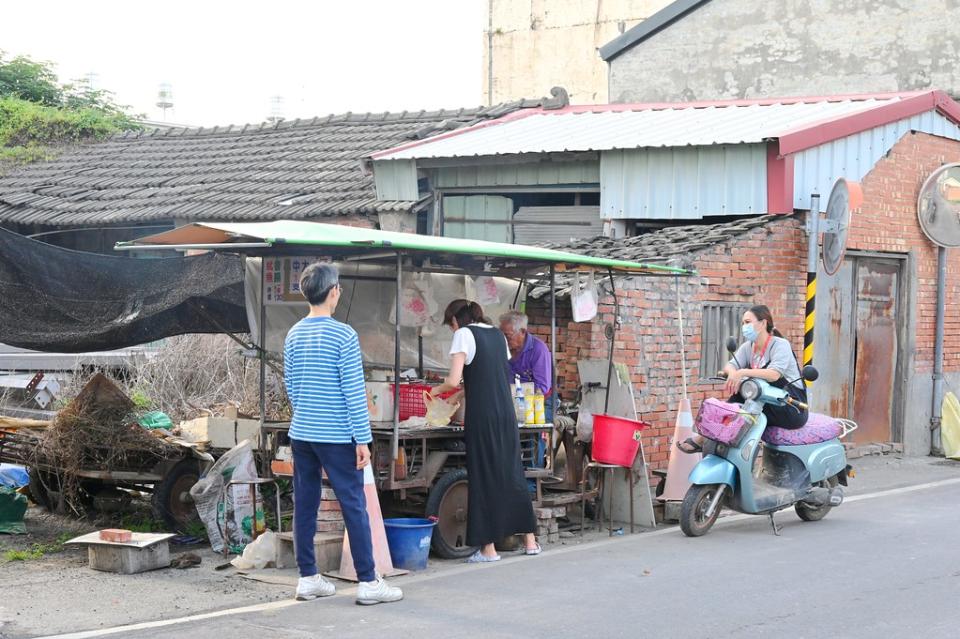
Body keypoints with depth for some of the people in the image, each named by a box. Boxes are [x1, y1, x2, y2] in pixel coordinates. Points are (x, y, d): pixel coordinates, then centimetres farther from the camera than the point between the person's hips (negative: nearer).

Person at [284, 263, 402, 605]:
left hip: (301, 433, 6)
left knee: (304, 505, 9)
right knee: (354, 506, -1)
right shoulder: (343, 335, -13)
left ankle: (308, 577, 14)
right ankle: (368, 582, 1)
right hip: (336, 436, -6)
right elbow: (354, 393, -14)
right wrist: (362, 439, -10)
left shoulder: (293, 335, 7)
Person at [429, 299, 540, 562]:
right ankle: (530, 540, 17)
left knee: (484, 477, 0)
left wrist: (436, 390, 8)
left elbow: (454, 380, -12)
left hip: (482, 416, -6)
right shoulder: (497, 334, 16)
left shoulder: (464, 334, -4)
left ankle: (489, 547, 2)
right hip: (506, 413, 6)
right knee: (511, 474, 13)